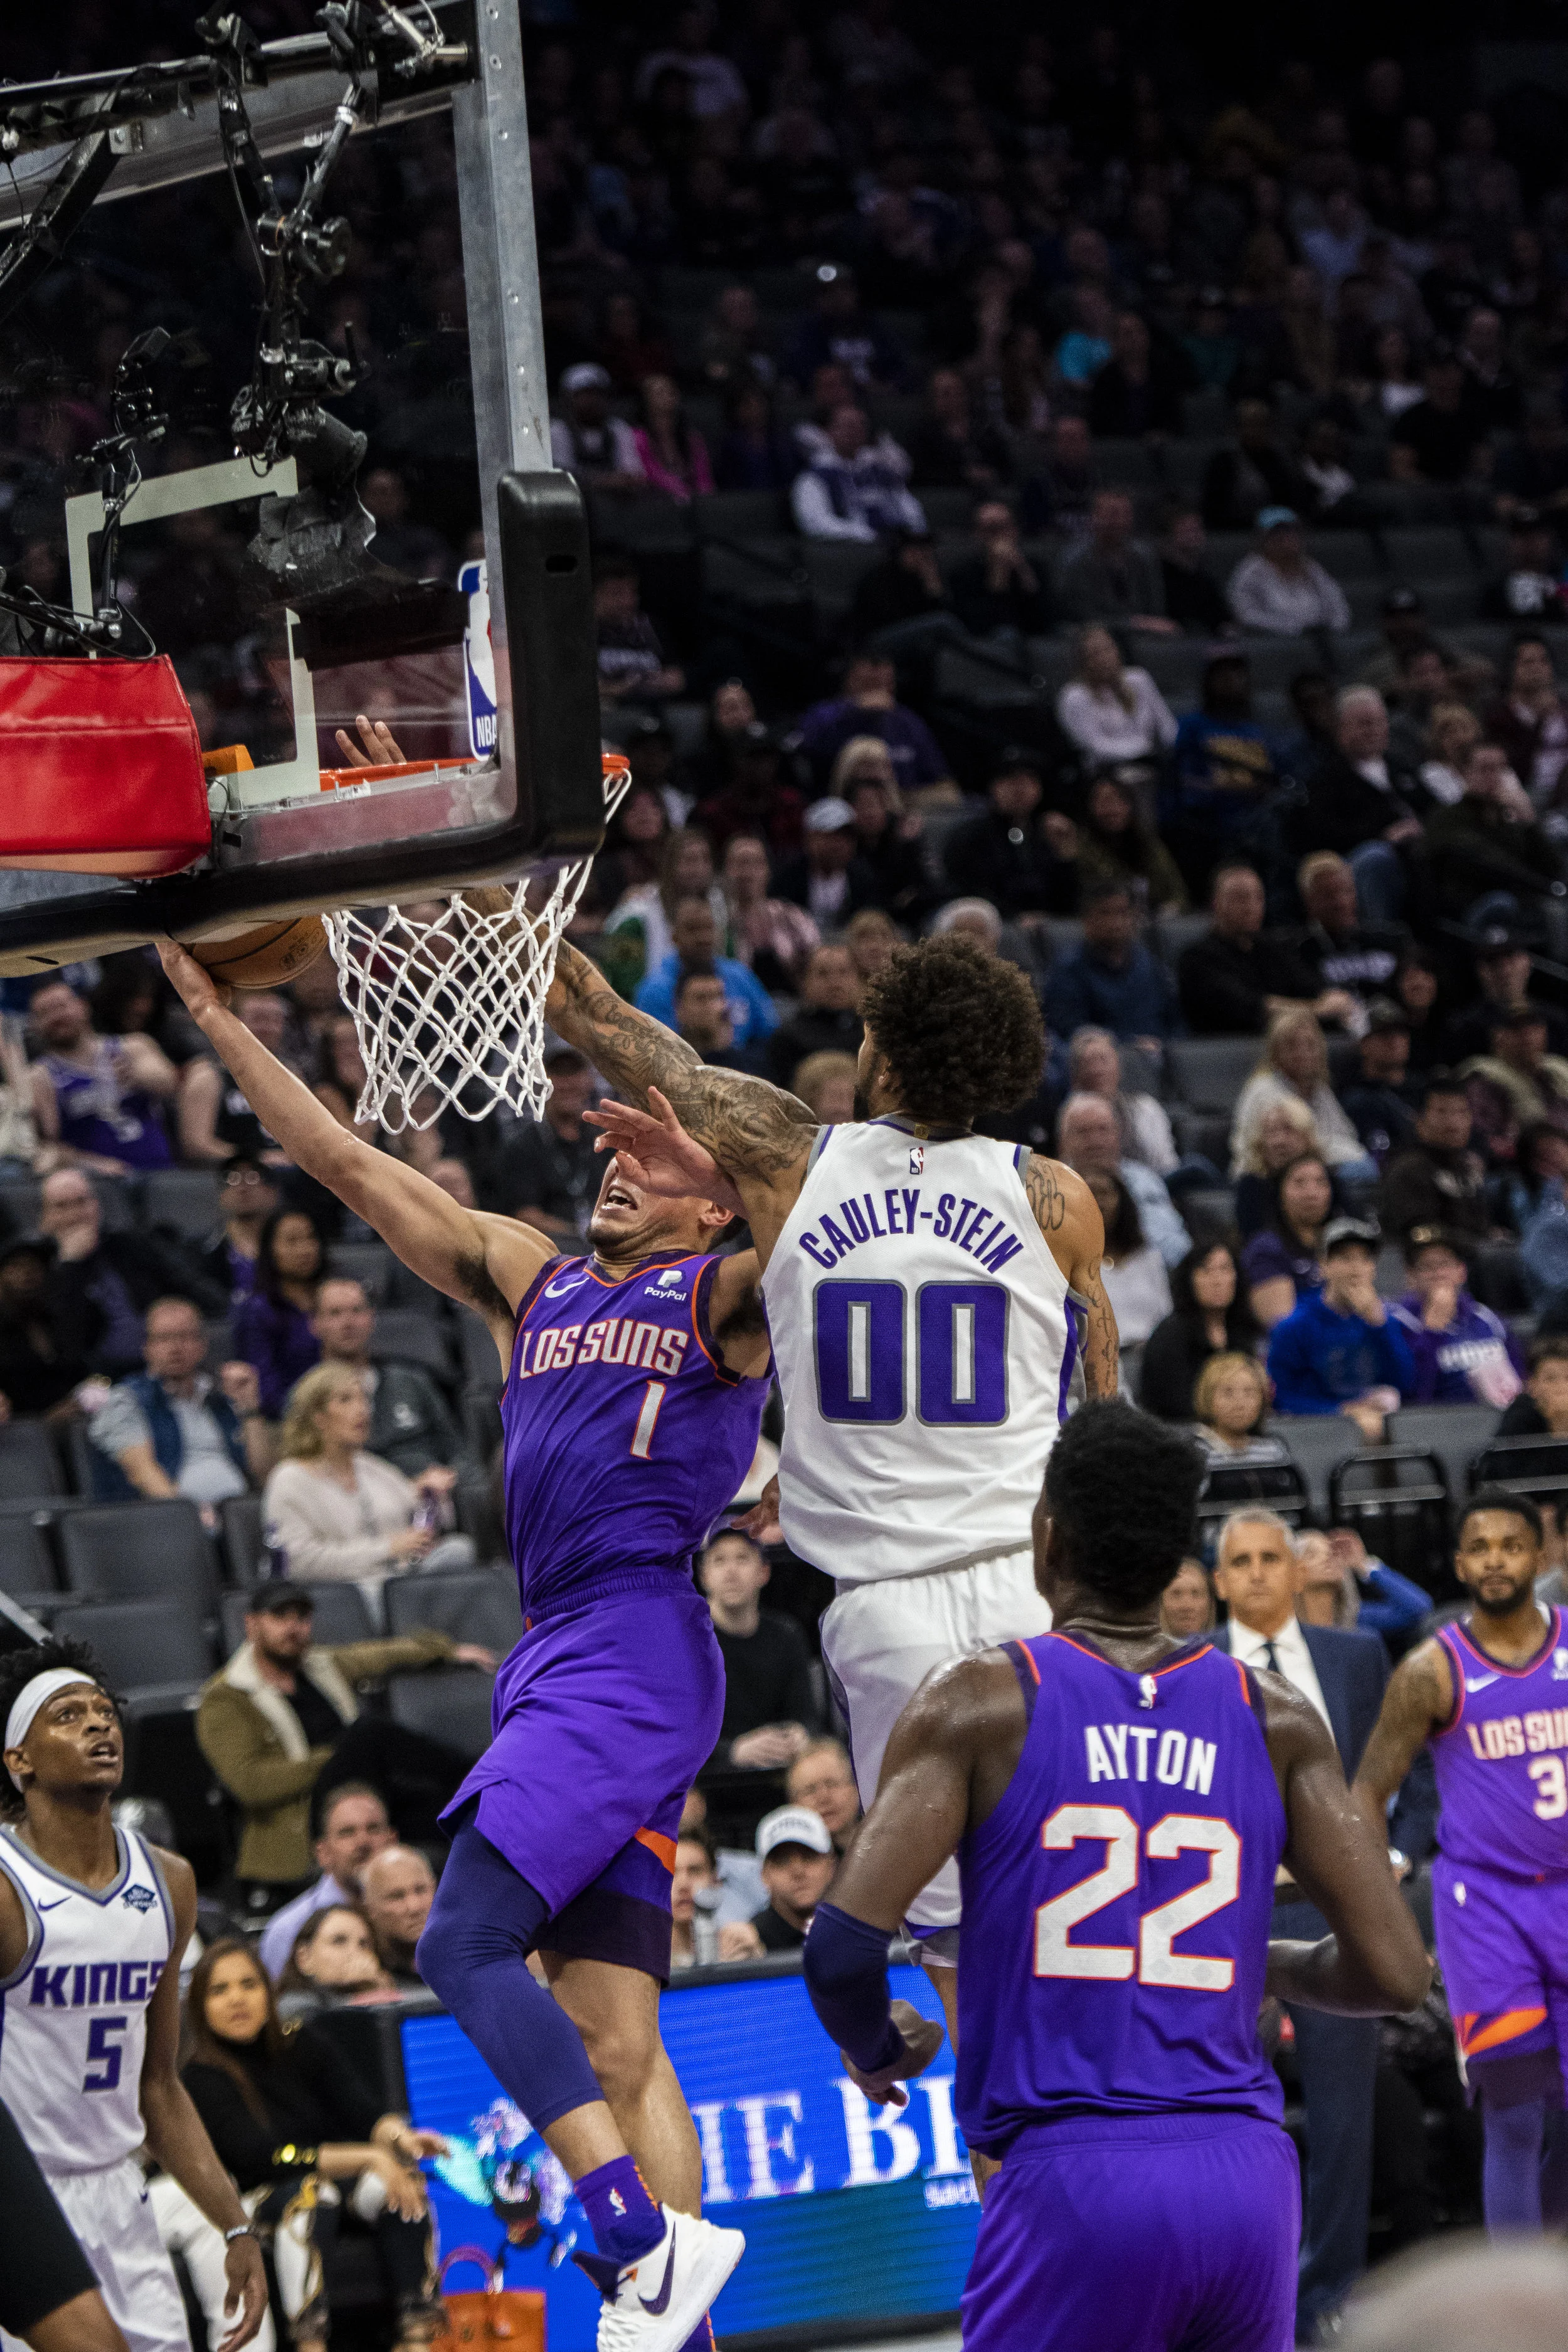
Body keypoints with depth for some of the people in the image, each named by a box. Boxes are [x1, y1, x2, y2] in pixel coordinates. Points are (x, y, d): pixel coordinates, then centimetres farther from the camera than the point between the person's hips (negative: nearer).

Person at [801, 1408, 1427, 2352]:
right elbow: (1397, 1973, 5)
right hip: (1250, 2174, 4)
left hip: (1074, 2177, -4)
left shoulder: (982, 1700, 1)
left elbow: (844, 1946, -9)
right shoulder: (1277, 1718, 10)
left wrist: (876, 2045, 14)